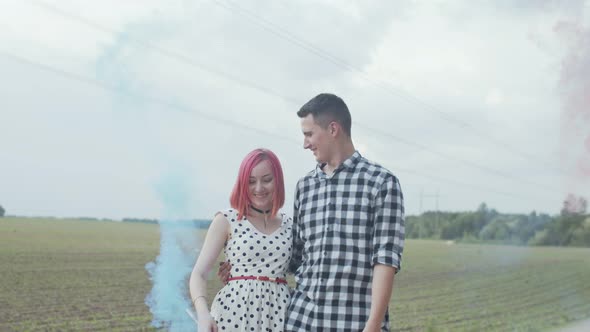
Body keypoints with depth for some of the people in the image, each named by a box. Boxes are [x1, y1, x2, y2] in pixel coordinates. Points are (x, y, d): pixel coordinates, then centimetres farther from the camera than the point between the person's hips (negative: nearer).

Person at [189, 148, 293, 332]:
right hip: (234, 311, -3)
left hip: (277, 315, 3)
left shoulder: (289, 225, 9)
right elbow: (199, 273, -5)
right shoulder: (226, 220, 1)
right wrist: (203, 313, -22)